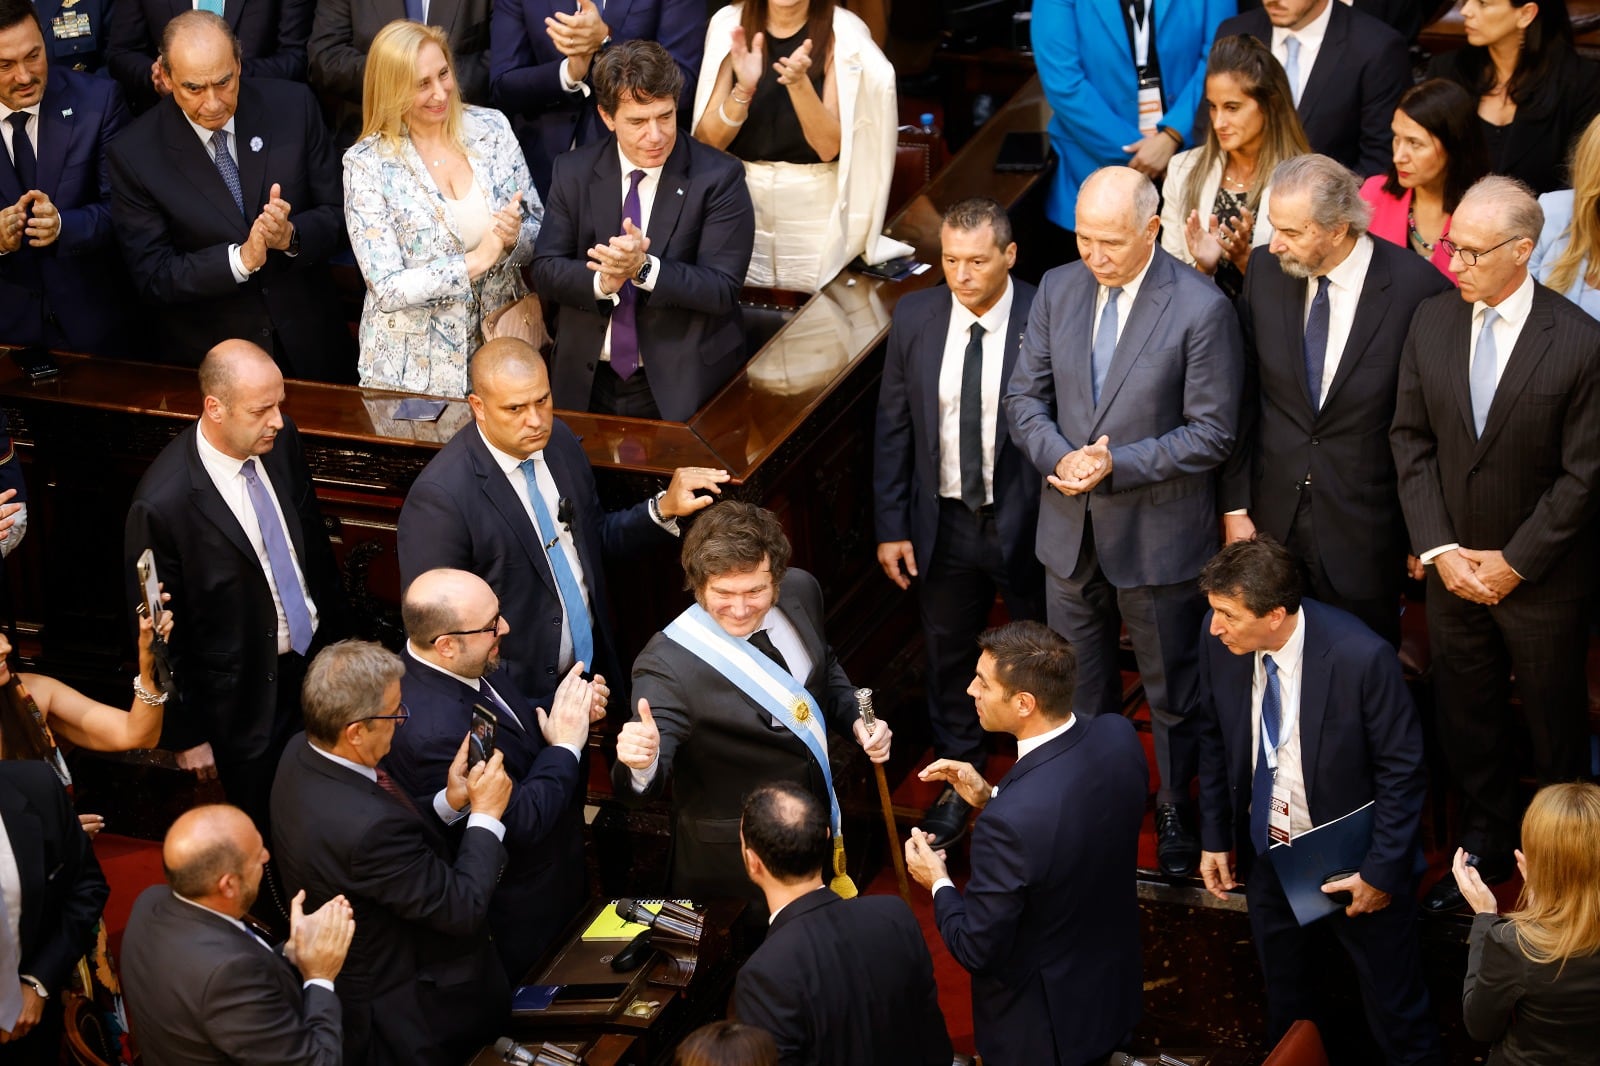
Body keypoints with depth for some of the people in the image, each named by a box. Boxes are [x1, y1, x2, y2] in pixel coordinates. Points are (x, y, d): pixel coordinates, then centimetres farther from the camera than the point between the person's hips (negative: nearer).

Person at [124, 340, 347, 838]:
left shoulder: (280, 439, -10)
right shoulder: (163, 503, -29)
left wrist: (335, 625, 14)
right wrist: (186, 733, -9)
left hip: (316, 654, 5)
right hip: (247, 699, -5)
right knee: (268, 832, 15)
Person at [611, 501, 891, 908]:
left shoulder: (801, 592, -13)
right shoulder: (667, 665, -30)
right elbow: (640, 788, -34)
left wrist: (857, 720, -9)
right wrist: (642, 762, -57)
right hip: (735, 864, -6)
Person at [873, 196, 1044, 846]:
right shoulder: (914, 318, -5)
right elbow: (893, 427, 1)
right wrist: (891, 525, -1)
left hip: (1028, 523, -3)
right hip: (944, 522, 3)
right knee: (947, 657, 18)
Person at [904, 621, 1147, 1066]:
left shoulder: (1009, 822, -38)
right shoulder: (1118, 736, -17)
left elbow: (976, 950, -25)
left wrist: (938, 884, -8)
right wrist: (990, 797, -4)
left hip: (1042, 1027, -6)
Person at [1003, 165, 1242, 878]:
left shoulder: (1201, 309, -17)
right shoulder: (1058, 290, -1)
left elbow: (1211, 434, -16)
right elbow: (1025, 395, 4)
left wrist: (1117, 465, -23)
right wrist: (1060, 457, -15)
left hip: (1159, 535, -4)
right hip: (1071, 531, 5)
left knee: (1172, 690, 13)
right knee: (1080, 685, 18)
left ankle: (1176, 812, 32)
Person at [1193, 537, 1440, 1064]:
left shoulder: (1362, 658, -30)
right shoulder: (1218, 639, -15)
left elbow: (1402, 771, -18)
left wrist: (1381, 870, -15)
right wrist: (1215, 835, 4)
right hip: (1266, 855, 4)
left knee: (1395, 1008, 13)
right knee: (1286, 1002, 24)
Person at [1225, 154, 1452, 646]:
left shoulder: (1418, 288, -16)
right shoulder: (1265, 270, -4)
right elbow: (1243, 397, 3)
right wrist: (1235, 505, 2)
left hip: (1363, 532, -3)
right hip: (1273, 520, 3)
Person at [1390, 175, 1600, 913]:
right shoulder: (1431, 322, -5)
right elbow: (1410, 439, 0)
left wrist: (1514, 563, -14)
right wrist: (1440, 550, -8)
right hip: (1453, 568, 4)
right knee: (1466, 715, 16)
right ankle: (1485, 842, 36)